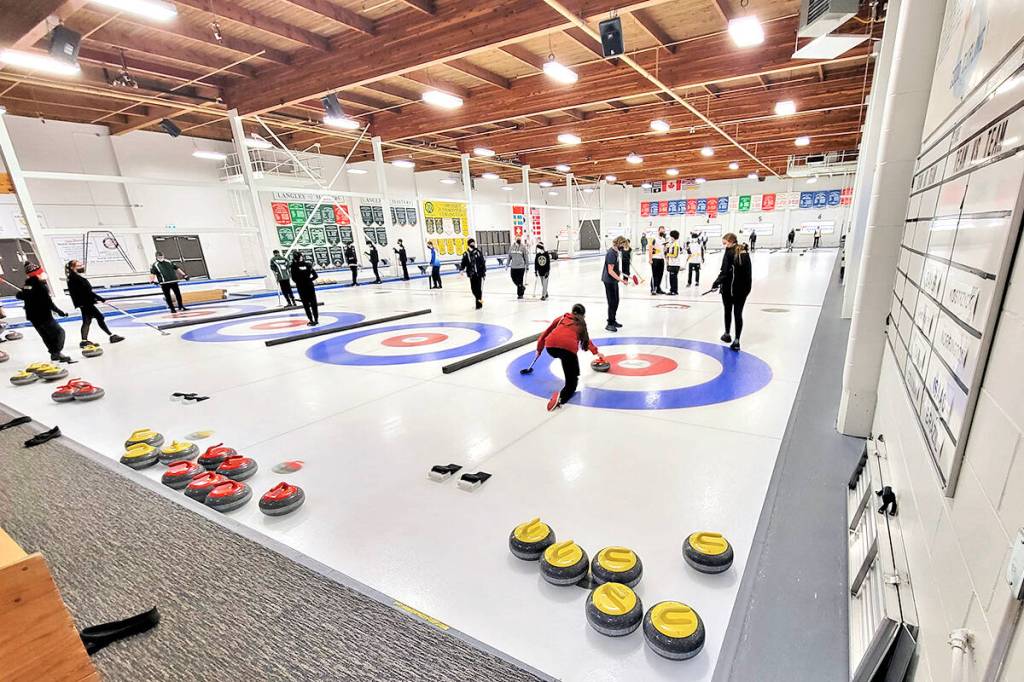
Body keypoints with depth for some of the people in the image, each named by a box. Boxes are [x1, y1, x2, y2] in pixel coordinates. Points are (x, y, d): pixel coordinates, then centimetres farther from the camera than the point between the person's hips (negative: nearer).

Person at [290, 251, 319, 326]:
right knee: (313, 303, 8)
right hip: (310, 286, 2)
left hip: (301, 287, -2)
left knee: (306, 305, 4)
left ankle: (311, 320, 1)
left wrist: (299, 282, 15)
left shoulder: (294, 266, -5)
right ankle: (316, 319, 10)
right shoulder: (308, 265, 1)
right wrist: (309, 280, 11)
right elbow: (315, 275, 1)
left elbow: (293, 278, -2)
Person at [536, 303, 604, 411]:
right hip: (568, 348, -3)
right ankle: (561, 397, -26)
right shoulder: (582, 324, 31)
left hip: (550, 346, 3)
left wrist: (539, 348, 36)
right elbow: (587, 340, 48)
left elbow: (547, 332, 29)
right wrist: (596, 352, 66)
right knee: (572, 382, 2)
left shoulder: (562, 318, 33)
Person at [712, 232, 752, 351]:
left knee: (728, 311, 15)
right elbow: (747, 271, 10)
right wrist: (746, 286, 16)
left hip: (729, 288, -5)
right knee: (738, 313, 5)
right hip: (744, 288, 5)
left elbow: (725, 272, -19)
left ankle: (727, 334, 32)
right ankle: (737, 340, -1)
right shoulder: (745, 253, 8)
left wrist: (716, 283, -12)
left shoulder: (729, 253, -12)